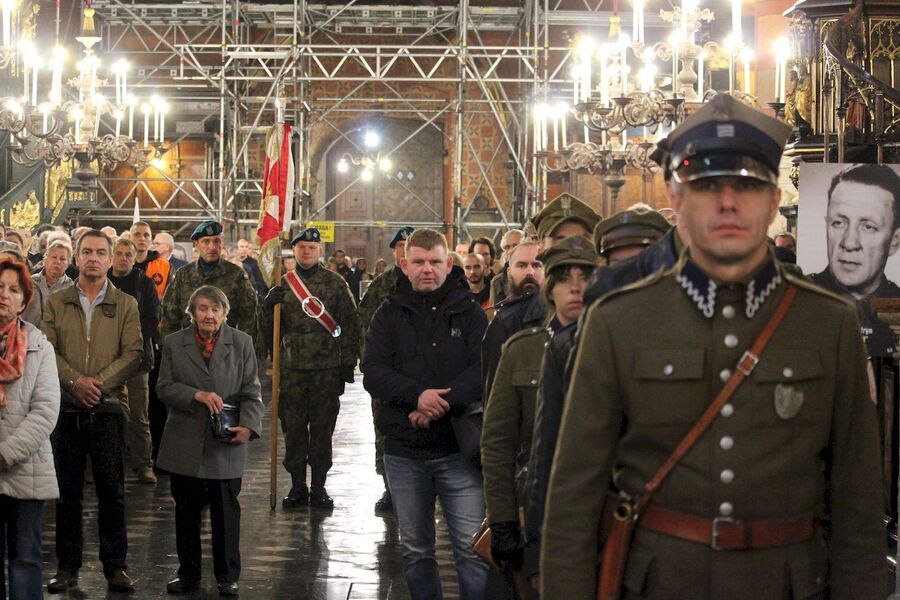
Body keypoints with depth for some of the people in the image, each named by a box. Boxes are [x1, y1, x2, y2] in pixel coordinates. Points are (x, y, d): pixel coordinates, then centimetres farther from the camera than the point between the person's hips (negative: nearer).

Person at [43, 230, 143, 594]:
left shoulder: (126, 305, 6)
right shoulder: (56, 303, 9)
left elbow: (133, 354, -3)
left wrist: (100, 382, -15)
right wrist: (75, 381, -15)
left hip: (109, 409, -1)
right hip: (66, 409, 1)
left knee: (112, 492, 2)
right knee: (67, 493, 6)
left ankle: (115, 566, 11)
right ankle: (67, 567, 15)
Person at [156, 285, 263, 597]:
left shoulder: (242, 343, 5)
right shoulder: (173, 344, 6)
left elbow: (251, 392, 2)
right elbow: (164, 387, 0)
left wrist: (249, 425, -13)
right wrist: (197, 395, -16)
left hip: (225, 444, -1)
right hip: (184, 443, 1)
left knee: (226, 512, 3)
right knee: (186, 511, 10)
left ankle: (227, 576, 14)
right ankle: (188, 574, 22)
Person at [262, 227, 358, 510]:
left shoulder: (335, 283, 3)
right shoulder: (283, 284, 8)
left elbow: (349, 324, 3)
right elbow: (270, 327, 11)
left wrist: (348, 362, -2)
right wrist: (269, 304, -9)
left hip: (327, 368, -2)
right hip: (292, 368, 2)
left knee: (322, 428, 3)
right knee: (293, 428, 4)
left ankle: (319, 486, 12)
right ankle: (297, 485, 14)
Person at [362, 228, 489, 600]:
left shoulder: (469, 311, 3)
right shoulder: (389, 315, 7)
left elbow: (484, 368, -10)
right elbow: (373, 373, -5)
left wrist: (440, 404, -19)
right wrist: (417, 395, -21)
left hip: (457, 447, -2)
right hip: (403, 450, 2)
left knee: (472, 549, -5)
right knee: (415, 551, 12)